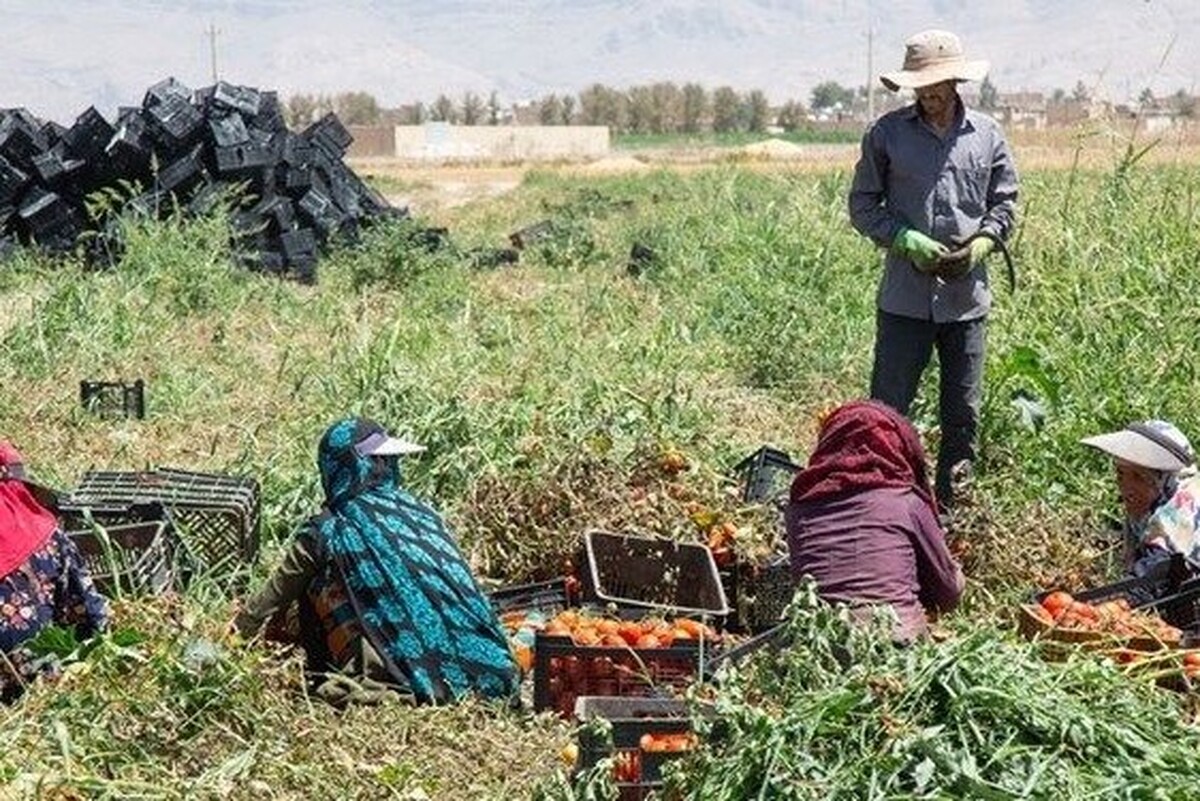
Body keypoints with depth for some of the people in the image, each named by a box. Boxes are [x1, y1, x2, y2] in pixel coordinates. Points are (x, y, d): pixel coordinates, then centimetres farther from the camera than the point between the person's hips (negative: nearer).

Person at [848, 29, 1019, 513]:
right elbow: (862, 205, 3)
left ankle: (951, 504, 23)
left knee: (963, 412, 10)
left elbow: (1005, 203, 13)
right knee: (886, 409, -1)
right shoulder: (887, 133, 0)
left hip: (967, 296, 2)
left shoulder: (987, 135, 5)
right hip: (904, 296, -2)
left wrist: (982, 243, -6)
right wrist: (906, 241, -12)